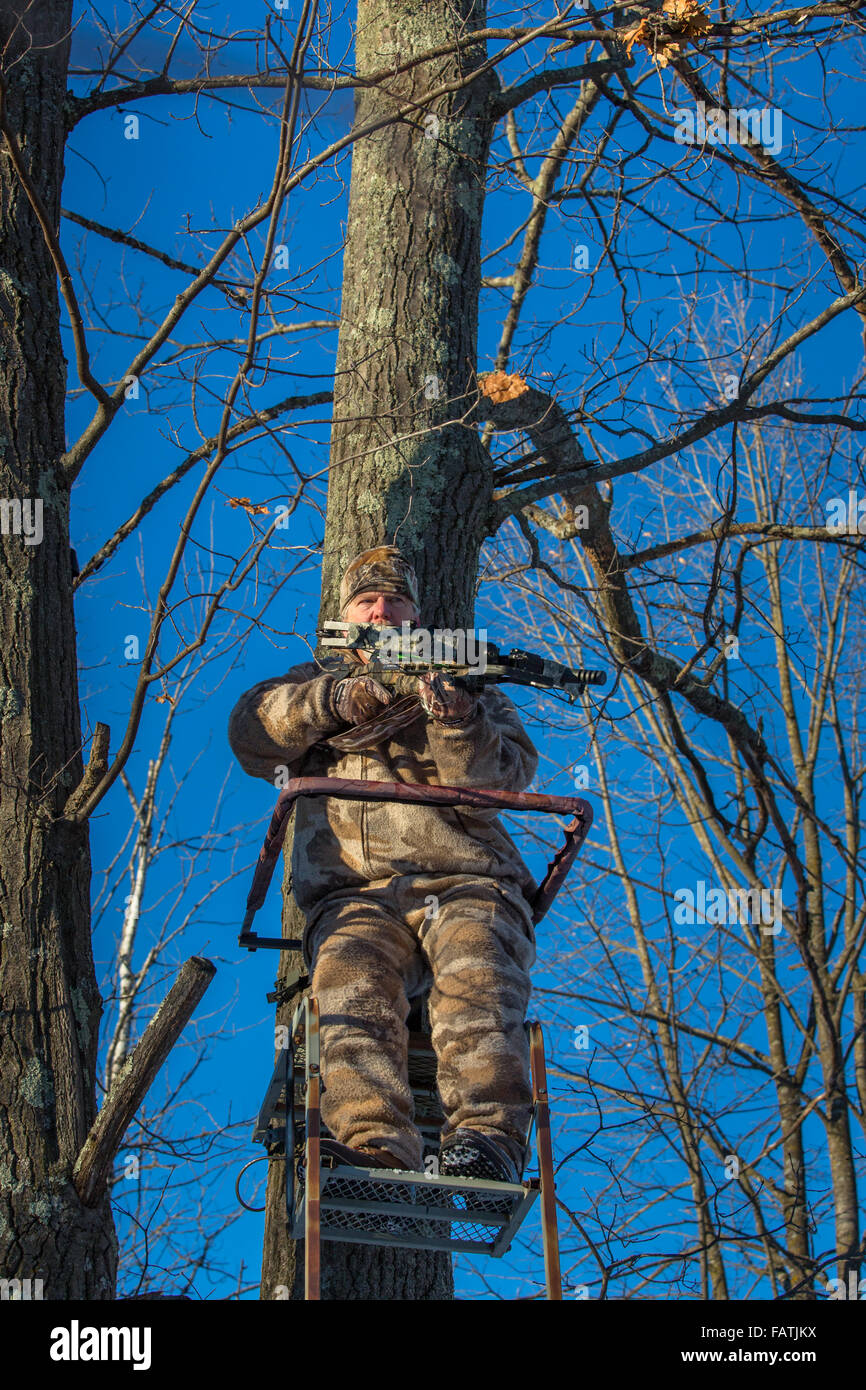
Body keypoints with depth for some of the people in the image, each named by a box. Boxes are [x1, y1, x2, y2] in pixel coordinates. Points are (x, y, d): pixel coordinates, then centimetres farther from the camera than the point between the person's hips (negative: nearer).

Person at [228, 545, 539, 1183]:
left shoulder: (468, 689, 26)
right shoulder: (316, 684, 30)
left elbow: (497, 783, 7)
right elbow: (252, 730, 8)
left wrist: (457, 723, -14)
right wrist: (337, 701, -8)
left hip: (463, 881, 0)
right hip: (354, 895, 1)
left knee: (477, 974, -33)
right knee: (352, 979, -32)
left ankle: (489, 1138, -47)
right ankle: (376, 1149, -47)